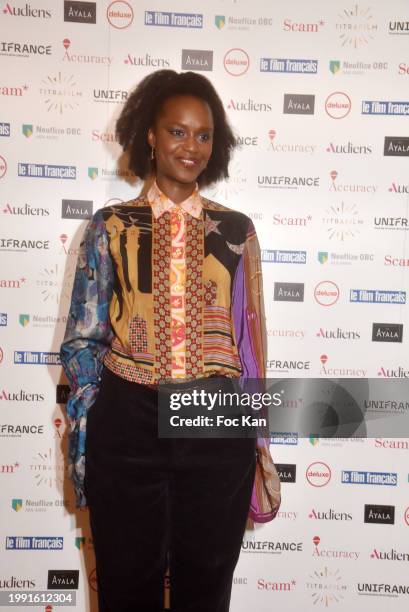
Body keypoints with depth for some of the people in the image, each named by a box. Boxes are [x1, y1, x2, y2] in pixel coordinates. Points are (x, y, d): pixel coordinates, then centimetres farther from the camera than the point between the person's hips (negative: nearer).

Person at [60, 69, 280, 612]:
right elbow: (83, 338, 2)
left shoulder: (236, 230, 4)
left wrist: (257, 440, 5)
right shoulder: (111, 226, 1)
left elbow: (250, 336, 5)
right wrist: (81, 437, -1)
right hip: (127, 424, 0)